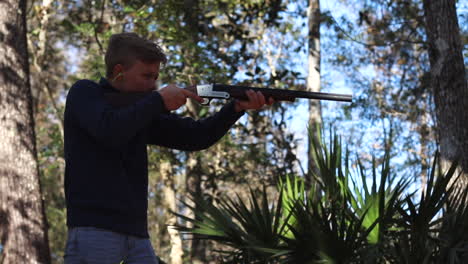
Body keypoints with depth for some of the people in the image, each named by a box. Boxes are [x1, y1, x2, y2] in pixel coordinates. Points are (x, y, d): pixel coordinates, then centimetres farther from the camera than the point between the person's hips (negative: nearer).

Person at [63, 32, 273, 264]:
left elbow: (194, 136, 13)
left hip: (137, 234, 7)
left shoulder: (144, 110, 18)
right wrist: (159, 101, -10)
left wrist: (237, 108, -1)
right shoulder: (84, 93, 2)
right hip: (94, 230, -6)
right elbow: (109, 130, -17)